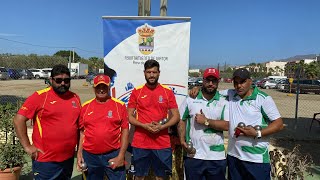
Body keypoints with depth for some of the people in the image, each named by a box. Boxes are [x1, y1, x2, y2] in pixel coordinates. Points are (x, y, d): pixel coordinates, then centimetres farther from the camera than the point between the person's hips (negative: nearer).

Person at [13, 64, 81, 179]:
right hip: (46, 161, -5)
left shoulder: (75, 98, 5)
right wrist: (27, 146, -12)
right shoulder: (40, 96, -10)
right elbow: (18, 120, -10)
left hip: (69, 159, 5)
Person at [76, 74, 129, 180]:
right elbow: (82, 131, 10)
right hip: (90, 156, 3)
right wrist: (79, 153, 5)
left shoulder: (119, 105, -3)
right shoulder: (86, 106, 5)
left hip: (113, 155, -2)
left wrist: (121, 156, -8)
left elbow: (125, 130, -4)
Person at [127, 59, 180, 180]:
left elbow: (176, 117, 2)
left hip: (162, 143, 0)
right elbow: (129, 116, 2)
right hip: (140, 143, 0)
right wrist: (144, 125, -14)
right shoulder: (136, 91, 1)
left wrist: (161, 127, -14)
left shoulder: (168, 92, 1)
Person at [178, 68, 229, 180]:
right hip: (194, 156, 0)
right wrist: (182, 140, -7)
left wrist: (206, 121, -15)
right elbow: (182, 121, 5)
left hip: (217, 157, 0)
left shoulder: (224, 102, 0)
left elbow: (227, 125, -10)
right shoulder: (190, 100, 2)